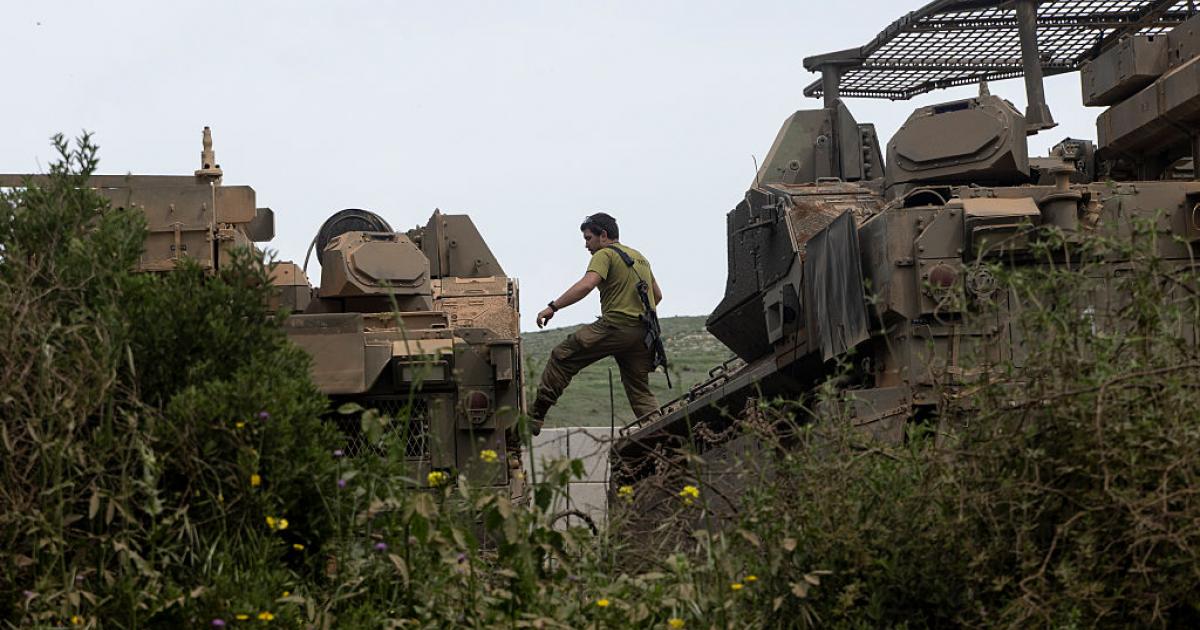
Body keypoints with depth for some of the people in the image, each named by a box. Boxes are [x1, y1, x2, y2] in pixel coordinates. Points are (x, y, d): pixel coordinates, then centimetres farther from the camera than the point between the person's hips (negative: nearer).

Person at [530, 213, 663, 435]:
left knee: (562, 358, -4)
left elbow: (586, 285, -19)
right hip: (642, 333, 8)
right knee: (641, 392, 12)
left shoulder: (605, 254, -2)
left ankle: (535, 417, -10)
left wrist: (553, 307, -20)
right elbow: (657, 295, 30)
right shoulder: (639, 257, 24)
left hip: (615, 325, -8)